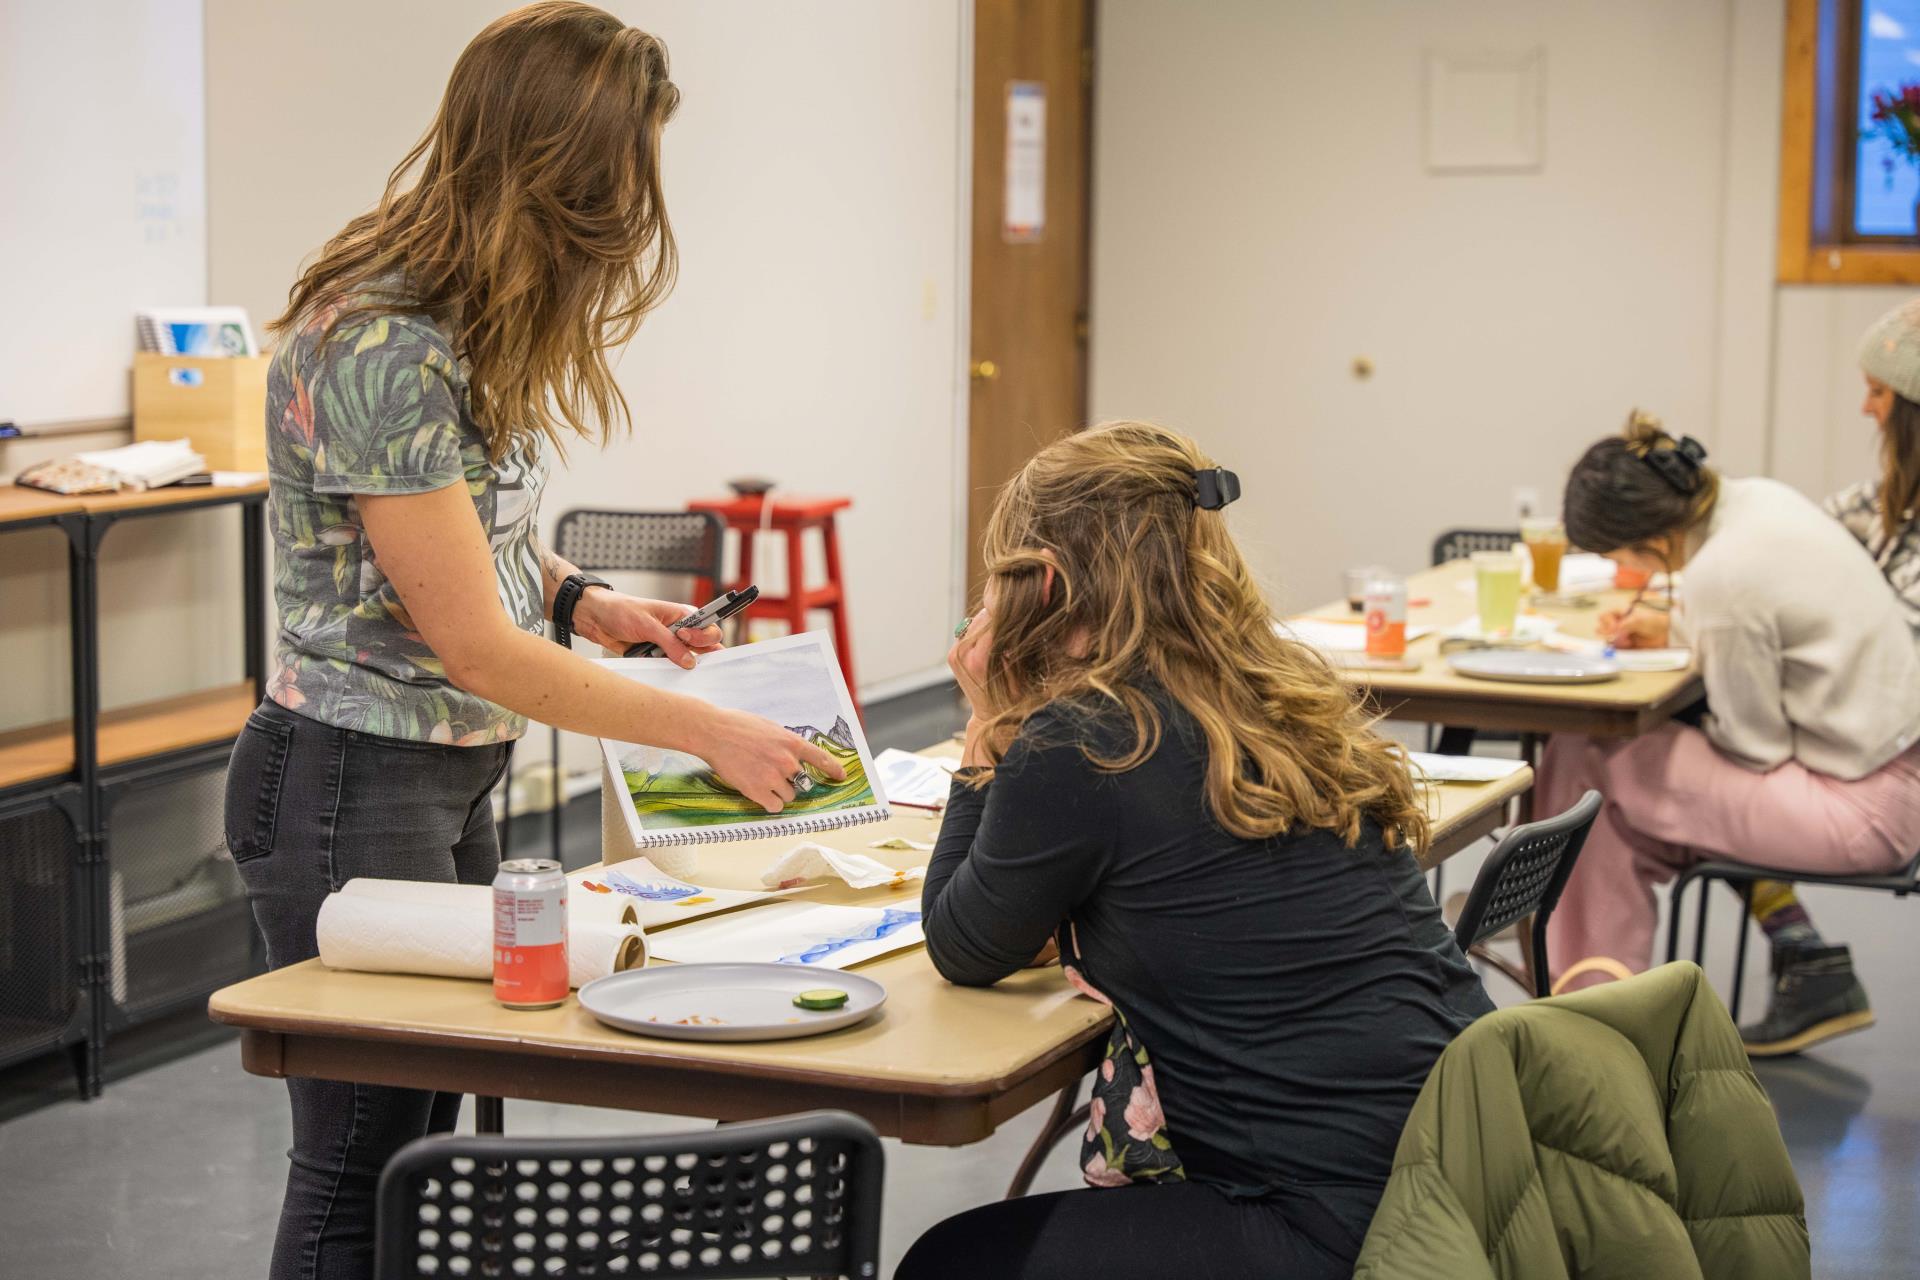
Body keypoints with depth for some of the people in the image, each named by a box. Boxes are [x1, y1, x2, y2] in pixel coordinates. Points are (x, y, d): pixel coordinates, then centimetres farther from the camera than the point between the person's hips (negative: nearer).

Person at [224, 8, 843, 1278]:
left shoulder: (472, 318, 4)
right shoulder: (381, 350, -25)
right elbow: (476, 647, -22)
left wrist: (578, 597, 1)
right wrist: (711, 731, -15)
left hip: (459, 781, 9)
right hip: (356, 790, -9)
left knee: (429, 1131, 15)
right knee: (362, 1173, 1)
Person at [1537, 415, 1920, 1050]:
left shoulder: (1721, 575, -25)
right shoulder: (1756, 498, 0)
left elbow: (1755, 747, -15)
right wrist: (1673, 628, 10)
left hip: (1858, 808, -9)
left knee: (1588, 767, -9)